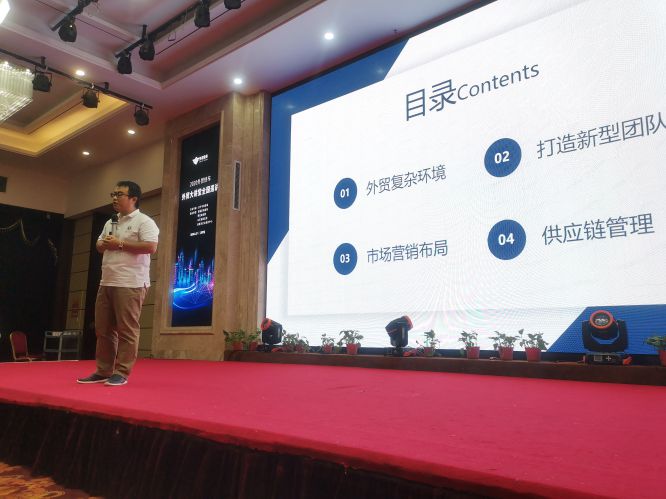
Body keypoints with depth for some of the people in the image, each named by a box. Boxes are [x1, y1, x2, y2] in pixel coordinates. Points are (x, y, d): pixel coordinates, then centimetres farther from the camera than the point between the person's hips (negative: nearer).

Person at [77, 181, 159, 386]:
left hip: (130, 284, -8)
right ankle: (103, 371, 19)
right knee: (103, 329, 10)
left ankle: (121, 373, 2)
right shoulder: (110, 223, 20)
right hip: (107, 283, 9)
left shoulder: (144, 221, -6)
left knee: (127, 330, -4)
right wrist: (105, 244, 3)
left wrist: (121, 244, -14)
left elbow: (151, 247, -18)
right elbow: (99, 245, 28)